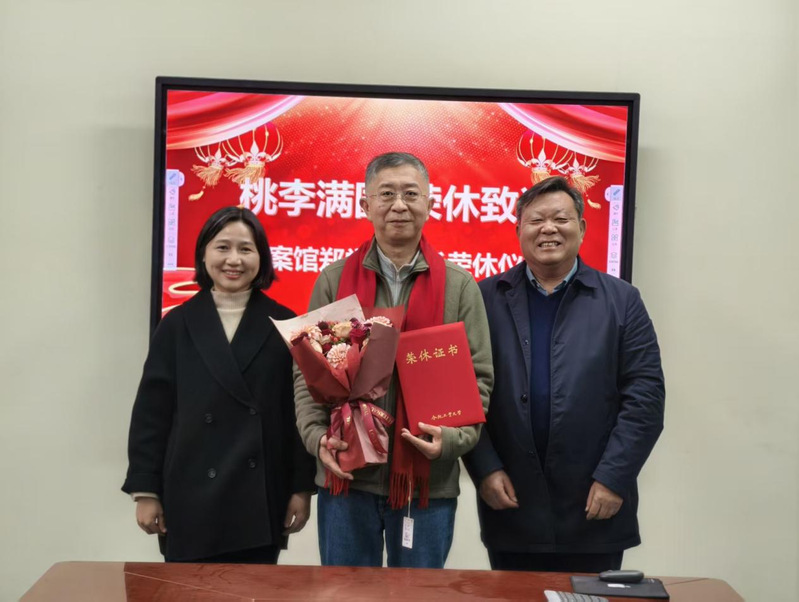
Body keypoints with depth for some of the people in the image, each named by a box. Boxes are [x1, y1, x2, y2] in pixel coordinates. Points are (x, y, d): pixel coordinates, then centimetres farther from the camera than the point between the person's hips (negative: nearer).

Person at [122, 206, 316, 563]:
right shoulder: (177, 325, 4)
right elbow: (151, 411, 3)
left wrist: (302, 488, -2)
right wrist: (146, 490, -1)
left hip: (261, 502, 0)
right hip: (190, 501, 0)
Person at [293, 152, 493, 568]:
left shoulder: (459, 286, 3)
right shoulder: (334, 280, 4)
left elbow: (478, 376, 2)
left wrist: (453, 438, -14)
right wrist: (317, 435, -10)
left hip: (429, 480, 0)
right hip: (346, 474, 1)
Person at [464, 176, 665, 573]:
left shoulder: (621, 300, 2)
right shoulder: (486, 298, 1)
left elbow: (645, 395, -3)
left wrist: (613, 478, -9)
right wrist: (484, 469, -7)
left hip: (595, 507, 0)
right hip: (510, 505, 0)